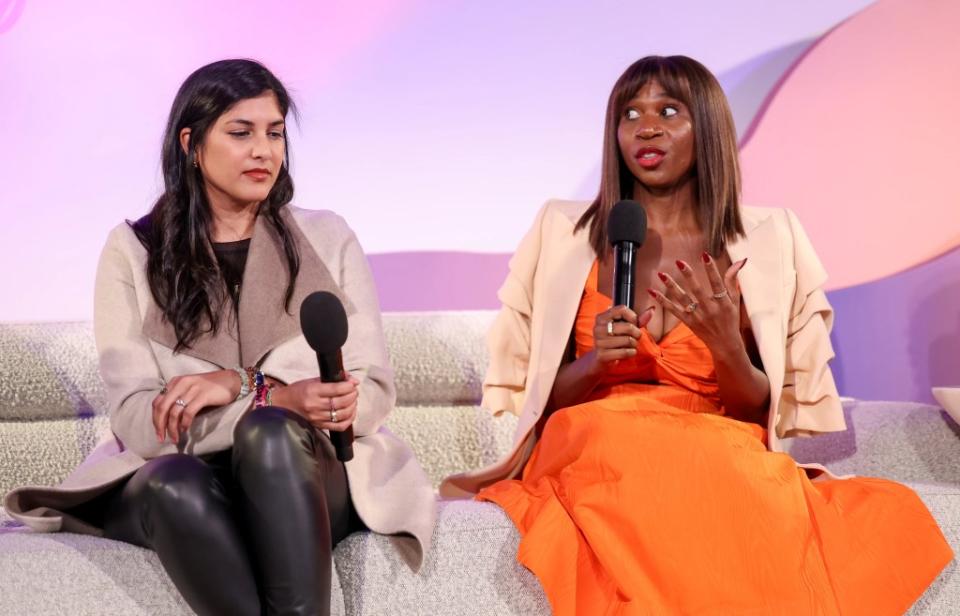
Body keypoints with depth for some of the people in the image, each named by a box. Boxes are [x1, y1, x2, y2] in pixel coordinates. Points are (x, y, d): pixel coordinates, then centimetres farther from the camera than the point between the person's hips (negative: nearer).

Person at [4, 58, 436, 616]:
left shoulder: (327, 239, 8)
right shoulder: (134, 252, 5)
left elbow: (375, 393, 1)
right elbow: (139, 422, -6)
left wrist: (238, 387, -15)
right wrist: (278, 397, -21)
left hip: (309, 474, 1)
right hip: (182, 474, 0)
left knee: (271, 434, -33)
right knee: (176, 486, -35)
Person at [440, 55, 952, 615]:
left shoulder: (769, 246, 6)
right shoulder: (563, 235, 6)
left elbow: (767, 413, 8)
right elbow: (536, 396, 9)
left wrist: (727, 347, -13)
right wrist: (594, 364, -13)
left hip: (722, 457, 1)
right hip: (593, 448, 0)